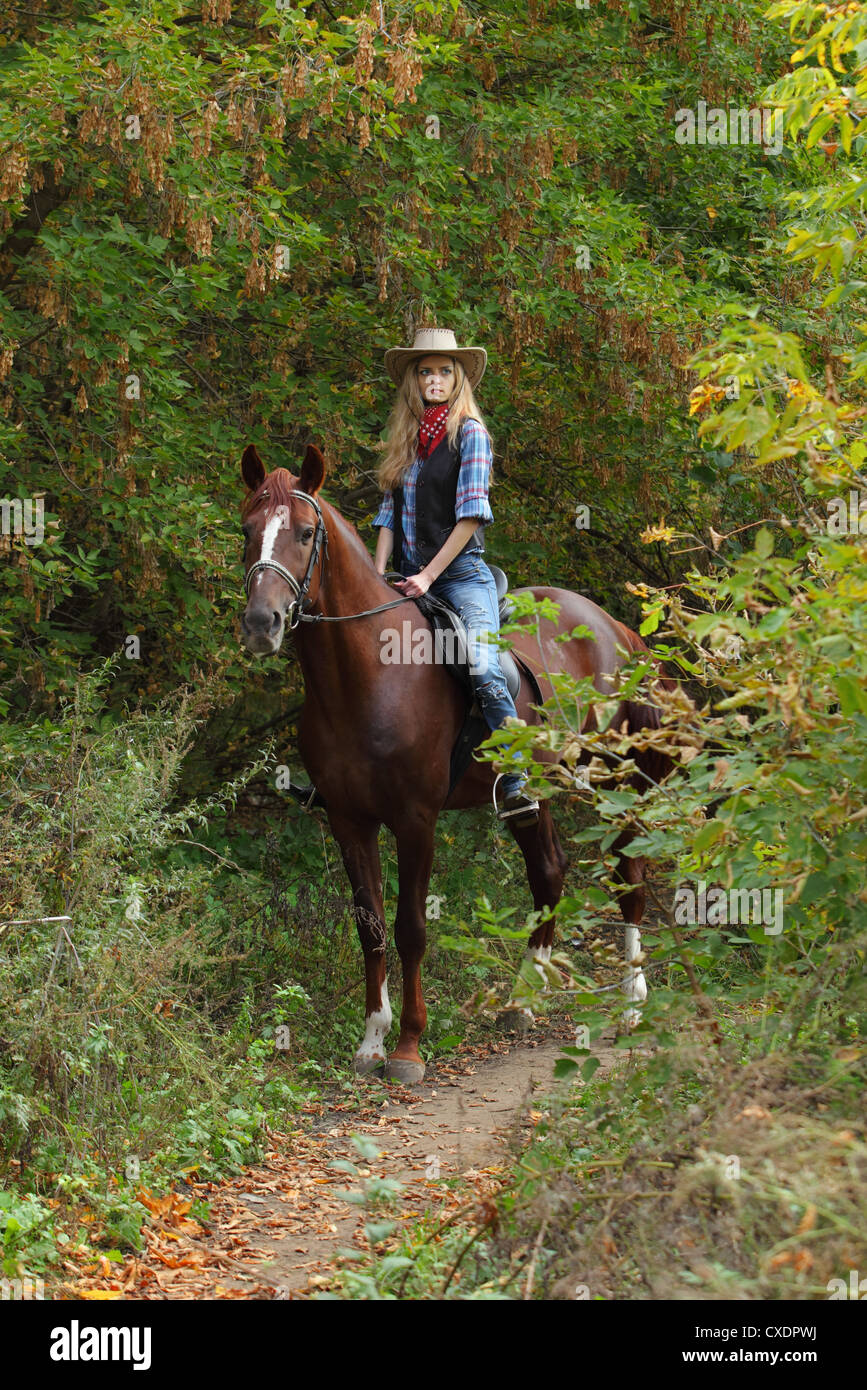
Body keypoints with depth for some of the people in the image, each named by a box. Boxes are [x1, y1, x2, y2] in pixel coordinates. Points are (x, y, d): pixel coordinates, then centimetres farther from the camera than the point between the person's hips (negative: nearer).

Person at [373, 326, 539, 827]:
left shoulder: (469, 433, -2)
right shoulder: (406, 439, 15)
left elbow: (470, 514, -9)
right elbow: (390, 514, 15)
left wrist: (428, 576, -13)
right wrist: (379, 575, 1)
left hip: (462, 572, -7)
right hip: (411, 577, 7)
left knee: (484, 672, -24)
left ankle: (515, 786, -28)